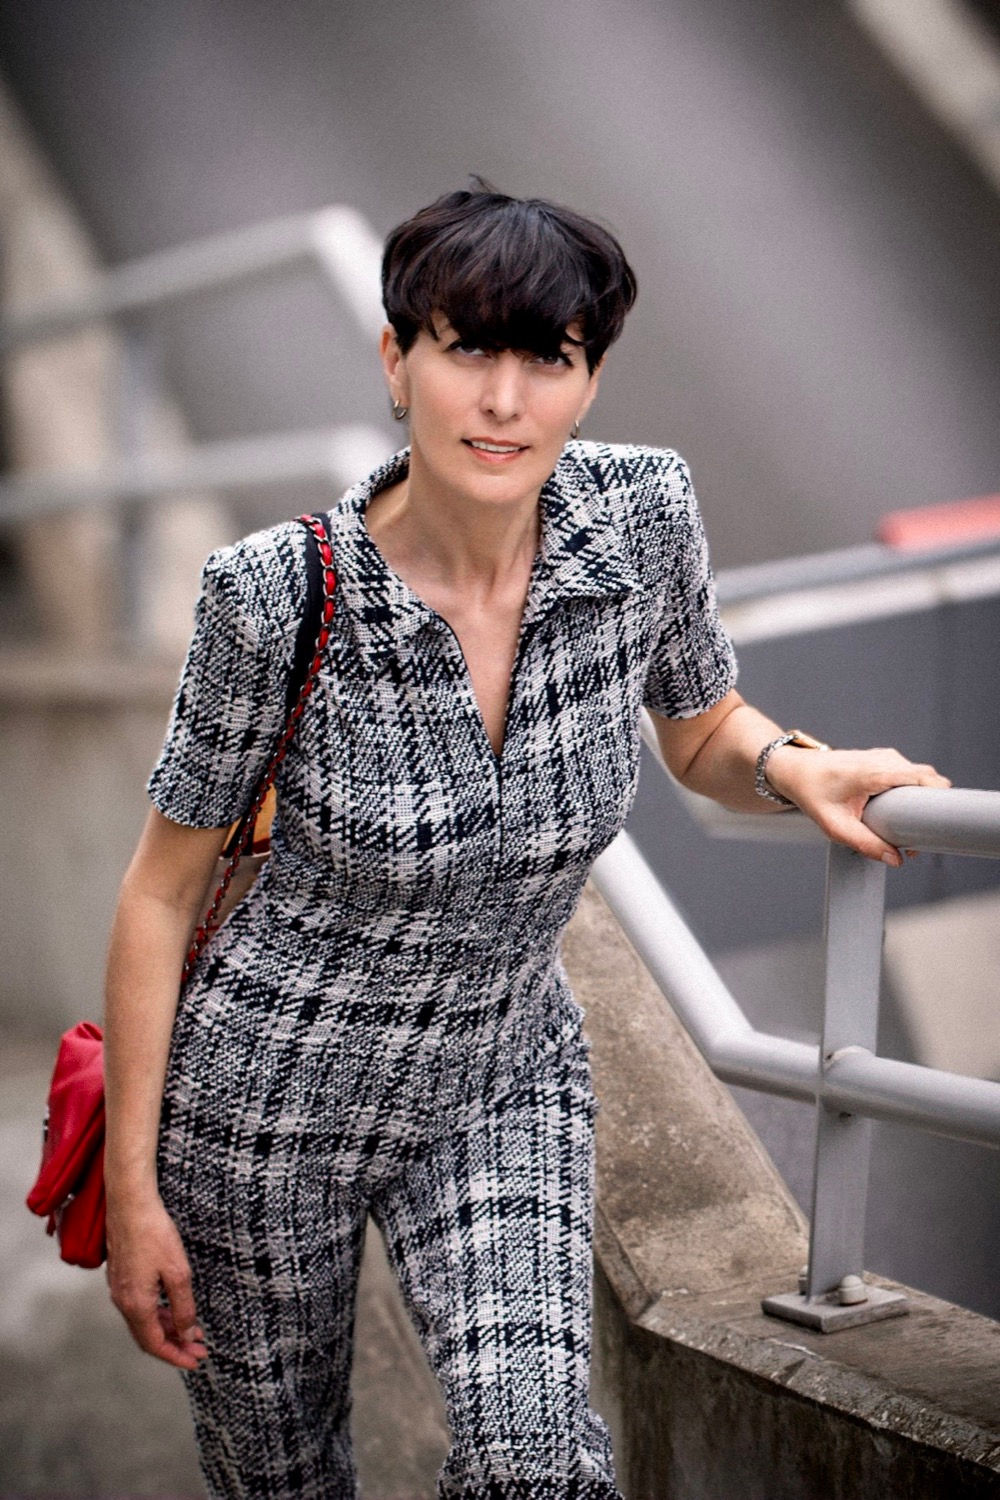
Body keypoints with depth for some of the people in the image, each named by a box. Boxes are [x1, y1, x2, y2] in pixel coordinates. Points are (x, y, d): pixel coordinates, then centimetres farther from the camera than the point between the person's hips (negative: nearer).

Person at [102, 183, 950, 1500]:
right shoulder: (280, 594, -22)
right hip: (268, 1095, -2)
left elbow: (702, 732, 7)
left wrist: (797, 769, -17)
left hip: (504, 1083, 2)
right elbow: (163, 887, -11)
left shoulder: (643, 515, -14)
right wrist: (131, 1188, -8)